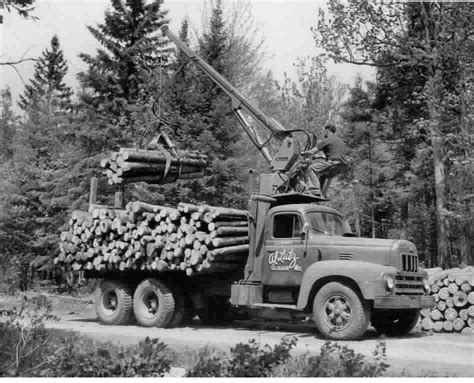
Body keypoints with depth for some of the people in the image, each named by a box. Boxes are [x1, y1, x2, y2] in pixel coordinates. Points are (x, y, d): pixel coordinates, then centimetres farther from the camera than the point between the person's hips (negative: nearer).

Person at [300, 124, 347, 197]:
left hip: (333, 163, -9)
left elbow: (312, 152, -4)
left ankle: (315, 190, -17)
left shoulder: (327, 140, -2)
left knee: (311, 168, -5)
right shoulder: (341, 141, 24)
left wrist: (304, 153, 18)